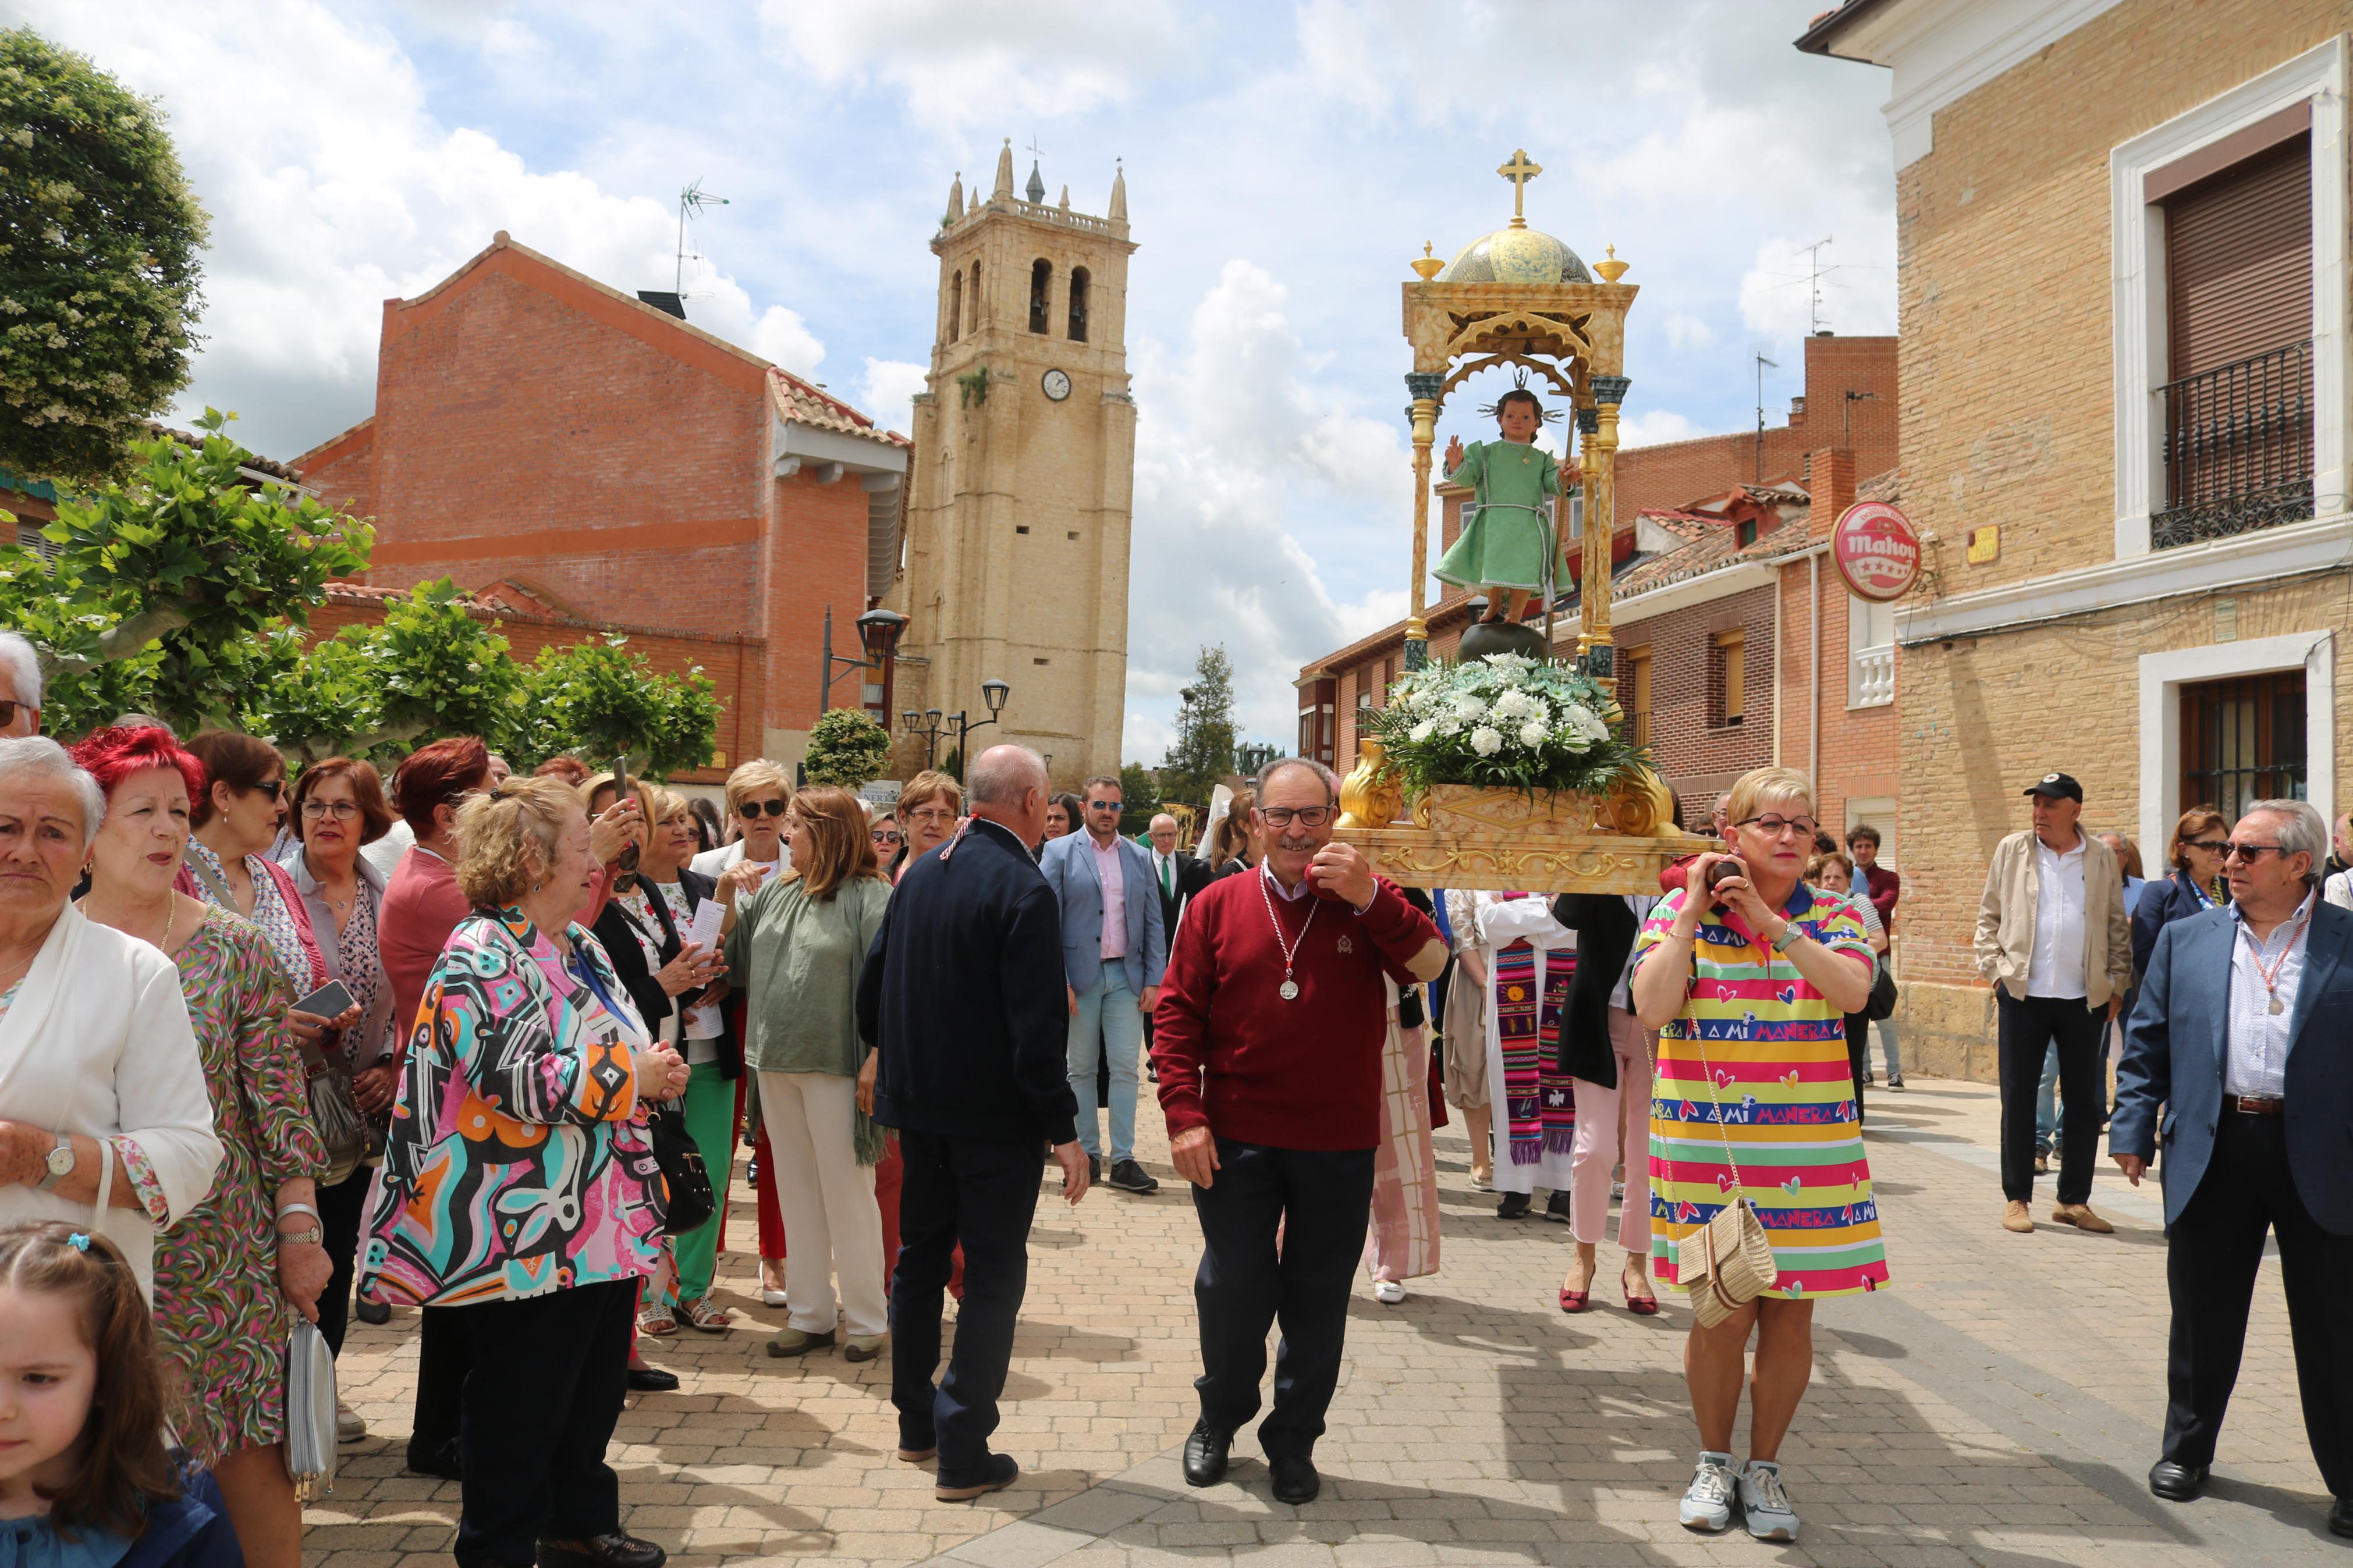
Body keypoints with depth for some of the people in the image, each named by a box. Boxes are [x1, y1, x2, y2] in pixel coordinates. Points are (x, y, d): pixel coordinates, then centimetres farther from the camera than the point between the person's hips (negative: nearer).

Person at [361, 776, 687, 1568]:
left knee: (595, 1385, 19)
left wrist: (656, 1069, 4)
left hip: (602, 1223, 9)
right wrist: (633, 1077, -18)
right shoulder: (484, 957, -16)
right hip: (528, 1231, -9)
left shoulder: (579, 946, 13)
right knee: (521, 1404, 4)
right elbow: (515, 1081, -26)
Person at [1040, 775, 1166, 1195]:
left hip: (1126, 977, 2)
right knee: (1081, 1069, 7)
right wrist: (1057, 982, -12)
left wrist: (1154, 980, 0)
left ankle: (1123, 1160, 5)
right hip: (1080, 976, -2)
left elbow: (1154, 924, 9)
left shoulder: (1140, 857, 9)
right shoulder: (1059, 853, 0)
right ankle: (1087, 1153, 17)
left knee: (1127, 1068, 0)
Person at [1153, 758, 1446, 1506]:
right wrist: (1184, 1114, -8)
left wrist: (1370, 896, -29)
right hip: (1235, 1140, 0)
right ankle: (1220, 1417, 35)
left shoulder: (1367, 903, 0)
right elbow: (1178, 1015, 0)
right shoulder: (1219, 904, 1)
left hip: (1338, 1143, 0)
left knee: (1318, 1298, 10)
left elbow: (1431, 964, -16)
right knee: (1233, 1289, 10)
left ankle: (1294, 1439, 29)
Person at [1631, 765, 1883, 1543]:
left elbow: (1853, 992, -14)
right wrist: (1693, 911, -11)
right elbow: (1652, 1009, -13)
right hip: (1707, 1146, -2)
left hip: (1811, 1149, 2)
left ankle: (1764, 1468, 26)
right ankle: (1713, 1462, 25)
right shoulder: (1678, 913, 1)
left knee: (1790, 1312, 7)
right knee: (1723, 1312, 3)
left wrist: (1769, 920, -16)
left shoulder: (1835, 916, 5)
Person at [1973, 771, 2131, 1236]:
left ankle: (2074, 1201, 18)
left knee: (2084, 1101, 7)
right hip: (2023, 994, -1)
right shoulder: (2012, 851, 4)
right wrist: (1995, 969, -3)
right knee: (2019, 1099, 3)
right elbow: (1989, 917, 6)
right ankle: (2016, 1198, 12)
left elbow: (2118, 929, 9)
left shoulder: (2102, 860, 5)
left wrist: (2117, 984, 3)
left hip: (2085, 998, 1)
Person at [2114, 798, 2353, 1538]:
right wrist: (2133, 1130, 2)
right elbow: (2147, 1044, 7)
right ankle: (2186, 1449, 30)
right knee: (2203, 1316, 13)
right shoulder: (2186, 938, 6)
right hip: (2212, 1152, 2)